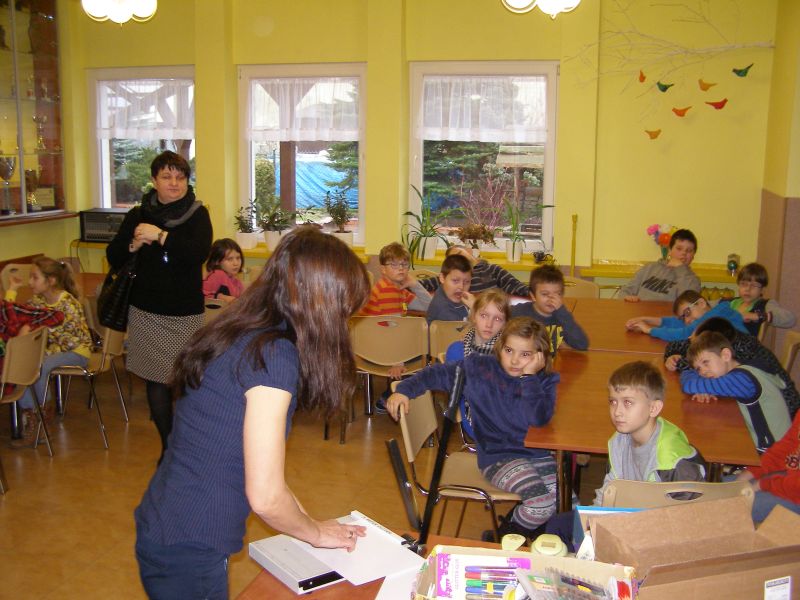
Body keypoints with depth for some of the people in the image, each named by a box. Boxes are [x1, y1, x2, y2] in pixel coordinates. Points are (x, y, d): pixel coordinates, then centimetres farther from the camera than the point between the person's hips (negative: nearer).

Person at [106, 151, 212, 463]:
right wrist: (134, 244, -10)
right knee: (155, 379, 6)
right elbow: (113, 258, 9)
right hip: (146, 311, 3)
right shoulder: (138, 215, 7)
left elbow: (199, 252, -18)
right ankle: (168, 445, 21)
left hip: (185, 312, -3)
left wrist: (160, 235, -23)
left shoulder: (197, 214, -1)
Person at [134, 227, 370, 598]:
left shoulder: (239, 336, 3)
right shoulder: (275, 355, -23)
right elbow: (265, 496, -22)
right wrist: (317, 533, -3)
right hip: (190, 551, -8)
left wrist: (309, 524, 10)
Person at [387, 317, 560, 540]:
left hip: (536, 453, 3)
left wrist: (529, 377, -22)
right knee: (542, 499, -26)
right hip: (497, 457, -3)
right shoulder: (479, 368, -4)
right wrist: (404, 390, -8)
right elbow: (437, 373, 3)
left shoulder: (545, 381, -3)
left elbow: (539, 419, -20)